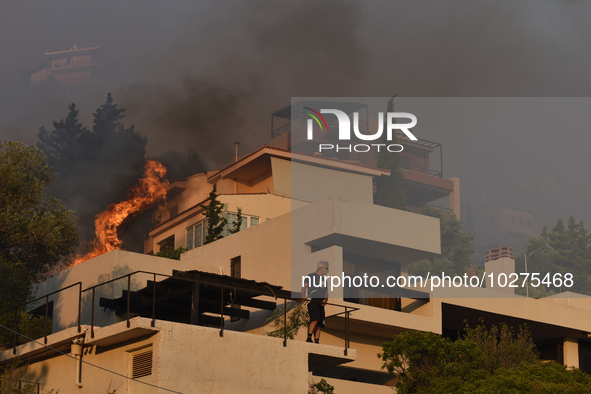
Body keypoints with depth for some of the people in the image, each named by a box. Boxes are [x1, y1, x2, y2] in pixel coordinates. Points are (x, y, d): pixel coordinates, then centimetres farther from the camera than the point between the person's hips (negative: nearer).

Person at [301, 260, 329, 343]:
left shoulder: (324, 279, 25)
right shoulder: (311, 276, 6)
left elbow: (326, 291, 22)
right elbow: (304, 286, -5)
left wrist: (325, 299, -2)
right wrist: (303, 297, -22)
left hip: (321, 303, 7)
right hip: (312, 301, -7)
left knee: (319, 324, -1)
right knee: (315, 319, -23)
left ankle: (317, 341, -3)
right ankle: (309, 338, -20)